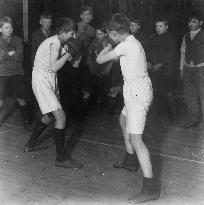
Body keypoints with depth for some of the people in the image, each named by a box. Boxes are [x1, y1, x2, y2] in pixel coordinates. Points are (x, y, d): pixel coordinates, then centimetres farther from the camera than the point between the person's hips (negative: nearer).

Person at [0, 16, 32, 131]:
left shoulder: (18, 40, 7)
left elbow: (20, 57, -6)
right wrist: (10, 54, -12)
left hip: (18, 73, 1)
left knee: (21, 99, 5)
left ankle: (27, 122, 18)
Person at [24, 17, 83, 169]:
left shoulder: (59, 42, 10)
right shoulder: (55, 42, -18)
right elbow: (54, 67, -28)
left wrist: (70, 53, -8)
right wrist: (69, 53, -20)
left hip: (49, 80, 10)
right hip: (42, 80, -10)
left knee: (50, 115, 22)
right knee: (61, 116, -14)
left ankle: (31, 144, 37)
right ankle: (62, 158, -10)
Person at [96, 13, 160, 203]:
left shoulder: (126, 45, -16)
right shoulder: (133, 42, 12)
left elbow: (100, 60, -11)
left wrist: (106, 49, 11)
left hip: (137, 92, -10)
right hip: (138, 90, 10)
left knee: (135, 138, -13)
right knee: (123, 120, 31)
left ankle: (150, 187, -14)